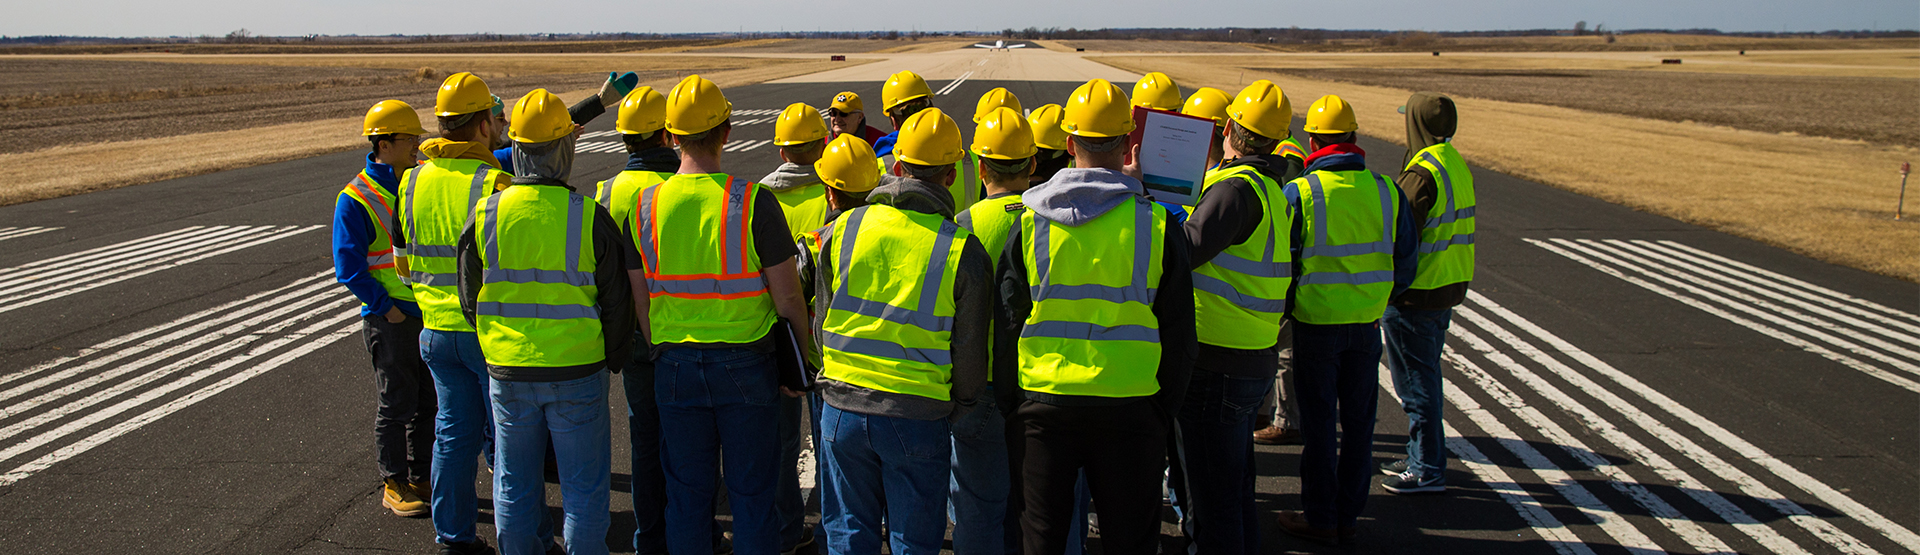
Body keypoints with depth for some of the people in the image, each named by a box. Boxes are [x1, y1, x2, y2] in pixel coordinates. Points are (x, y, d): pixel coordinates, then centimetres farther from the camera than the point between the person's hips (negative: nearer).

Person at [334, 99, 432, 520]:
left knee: (429, 401, 11)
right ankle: (394, 485, 12)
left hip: (430, 312, 6)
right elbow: (349, 266, -12)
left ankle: (422, 478, 23)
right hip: (389, 318, -6)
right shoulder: (355, 199, -10)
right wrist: (385, 308, -14)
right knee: (397, 403, 1)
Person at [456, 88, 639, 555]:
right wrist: (614, 358, 12)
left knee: (515, 486, 15)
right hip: (578, 371, -2)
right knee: (584, 486, 9)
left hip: (507, 372, 3)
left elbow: (470, 300, 5)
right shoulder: (590, 218, -12)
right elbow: (617, 303, -5)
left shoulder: (485, 217, -5)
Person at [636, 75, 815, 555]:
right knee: (751, 495, 10)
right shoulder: (753, 203, -14)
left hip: (676, 366, 3)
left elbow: (640, 302, 3)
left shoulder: (646, 206, -4)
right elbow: (788, 299, -12)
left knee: (686, 494, 15)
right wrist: (803, 352, 4)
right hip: (745, 364, -3)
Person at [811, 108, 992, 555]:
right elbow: (970, 351, -2)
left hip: (842, 406, 3)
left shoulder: (843, 228, -1)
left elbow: (822, 321, 9)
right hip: (918, 416, -2)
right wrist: (959, 407, 15)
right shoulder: (962, 249, -9)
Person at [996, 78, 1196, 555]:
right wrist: (1163, 416, 12)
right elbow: (1179, 337, 0)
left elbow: (1007, 321, 2)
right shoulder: (1156, 223, -5)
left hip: (1044, 402, 1)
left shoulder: (1029, 220, -3)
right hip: (1130, 406, -1)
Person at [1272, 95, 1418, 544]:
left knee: (1319, 422, 7)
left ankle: (1321, 518, 14)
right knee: (1358, 421, 13)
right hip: (1367, 322, 4)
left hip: (1316, 322, -3)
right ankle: (1348, 515, 22)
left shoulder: (1299, 193, -13)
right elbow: (1405, 259, 6)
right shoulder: (1386, 190, -1)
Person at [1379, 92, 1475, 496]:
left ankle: (1427, 470, 6)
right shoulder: (1457, 166, 10)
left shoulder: (1422, 173, -20)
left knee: (1416, 384, -1)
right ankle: (1424, 457, 30)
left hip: (1417, 296, -9)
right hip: (1448, 288, 10)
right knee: (1426, 377, 19)